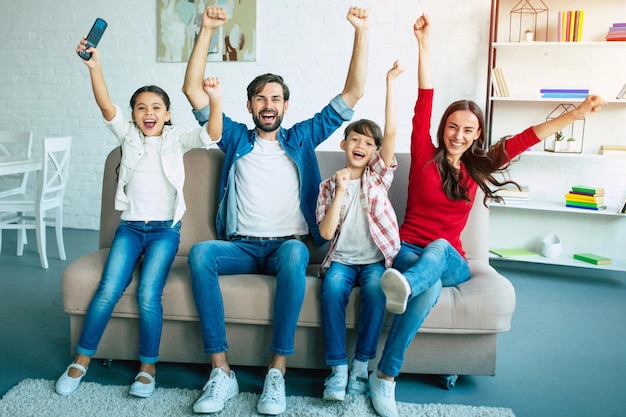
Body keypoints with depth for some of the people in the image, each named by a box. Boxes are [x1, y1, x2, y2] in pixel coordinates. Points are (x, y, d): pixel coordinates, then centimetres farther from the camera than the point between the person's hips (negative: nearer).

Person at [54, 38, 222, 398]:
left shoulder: (176, 139, 4)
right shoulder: (128, 135, 8)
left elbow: (212, 134, -14)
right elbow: (106, 106, -9)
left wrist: (216, 102, -32)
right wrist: (95, 68, -24)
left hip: (165, 229, -2)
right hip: (130, 226, 2)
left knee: (148, 295, -17)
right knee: (108, 291, -11)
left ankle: (148, 367, 1)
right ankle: (82, 360, 8)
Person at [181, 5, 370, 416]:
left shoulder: (302, 138, 14)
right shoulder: (237, 139, 16)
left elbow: (352, 94, 9)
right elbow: (193, 90, 9)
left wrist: (362, 32, 1)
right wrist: (207, 30, 1)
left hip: (288, 242, -1)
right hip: (242, 245, 1)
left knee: (294, 253, -37)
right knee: (200, 252, -31)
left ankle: (278, 373, -32)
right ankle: (221, 372, -29)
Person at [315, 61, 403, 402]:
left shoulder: (378, 175, 8)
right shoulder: (329, 185, 9)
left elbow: (391, 131, -6)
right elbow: (326, 232, -3)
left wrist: (391, 81, -11)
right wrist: (340, 191, -11)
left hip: (375, 259, 0)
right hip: (342, 258, 1)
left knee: (375, 288, -32)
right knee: (333, 286, -31)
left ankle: (361, 366, -19)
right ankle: (338, 368, -25)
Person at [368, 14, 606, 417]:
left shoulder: (478, 166, 9)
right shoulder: (425, 156, -1)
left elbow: (526, 138, 6)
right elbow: (424, 103, -9)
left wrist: (577, 114, 2)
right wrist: (425, 42, -15)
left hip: (452, 261, 2)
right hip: (409, 250, -2)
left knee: (438, 247, -36)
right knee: (428, 290, -37)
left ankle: (406, 285, -68)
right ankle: (385, 378, -42)